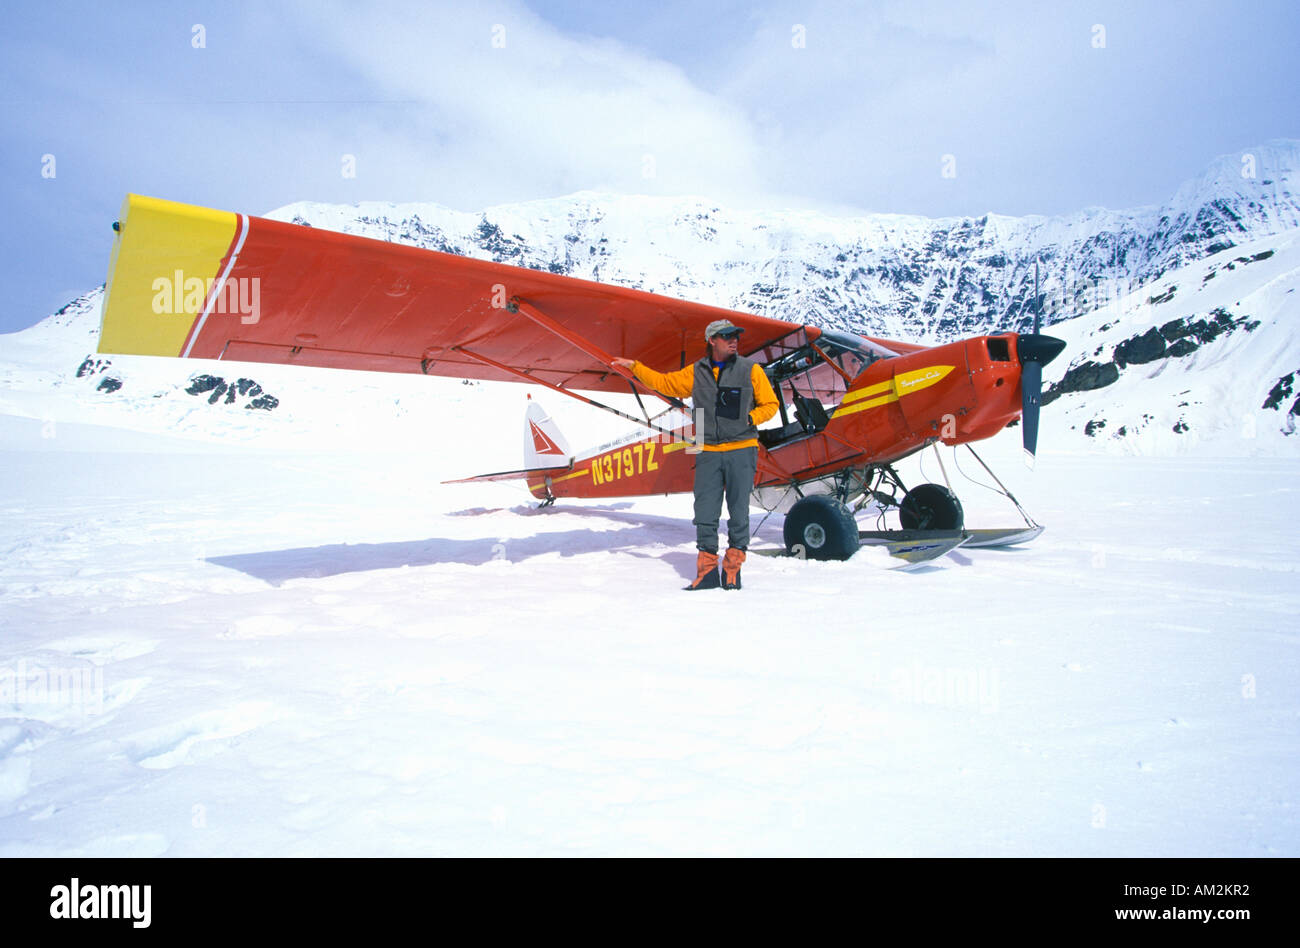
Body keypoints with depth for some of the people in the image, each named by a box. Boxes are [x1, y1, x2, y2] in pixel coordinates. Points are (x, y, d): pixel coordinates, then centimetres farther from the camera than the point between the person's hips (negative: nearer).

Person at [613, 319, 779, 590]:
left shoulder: (750, 370, 3)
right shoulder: (695, 373, 10)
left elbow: (770, 404, 7)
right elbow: (664, 383, 21)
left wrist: (750, 419, -10)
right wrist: (635, 366, 17)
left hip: (741, 450, -2)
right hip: (708, 453, 2)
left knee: (738, 512, -1)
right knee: (705, 513, 1)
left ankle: (733, 569, 11)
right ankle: (707, 571, 9)